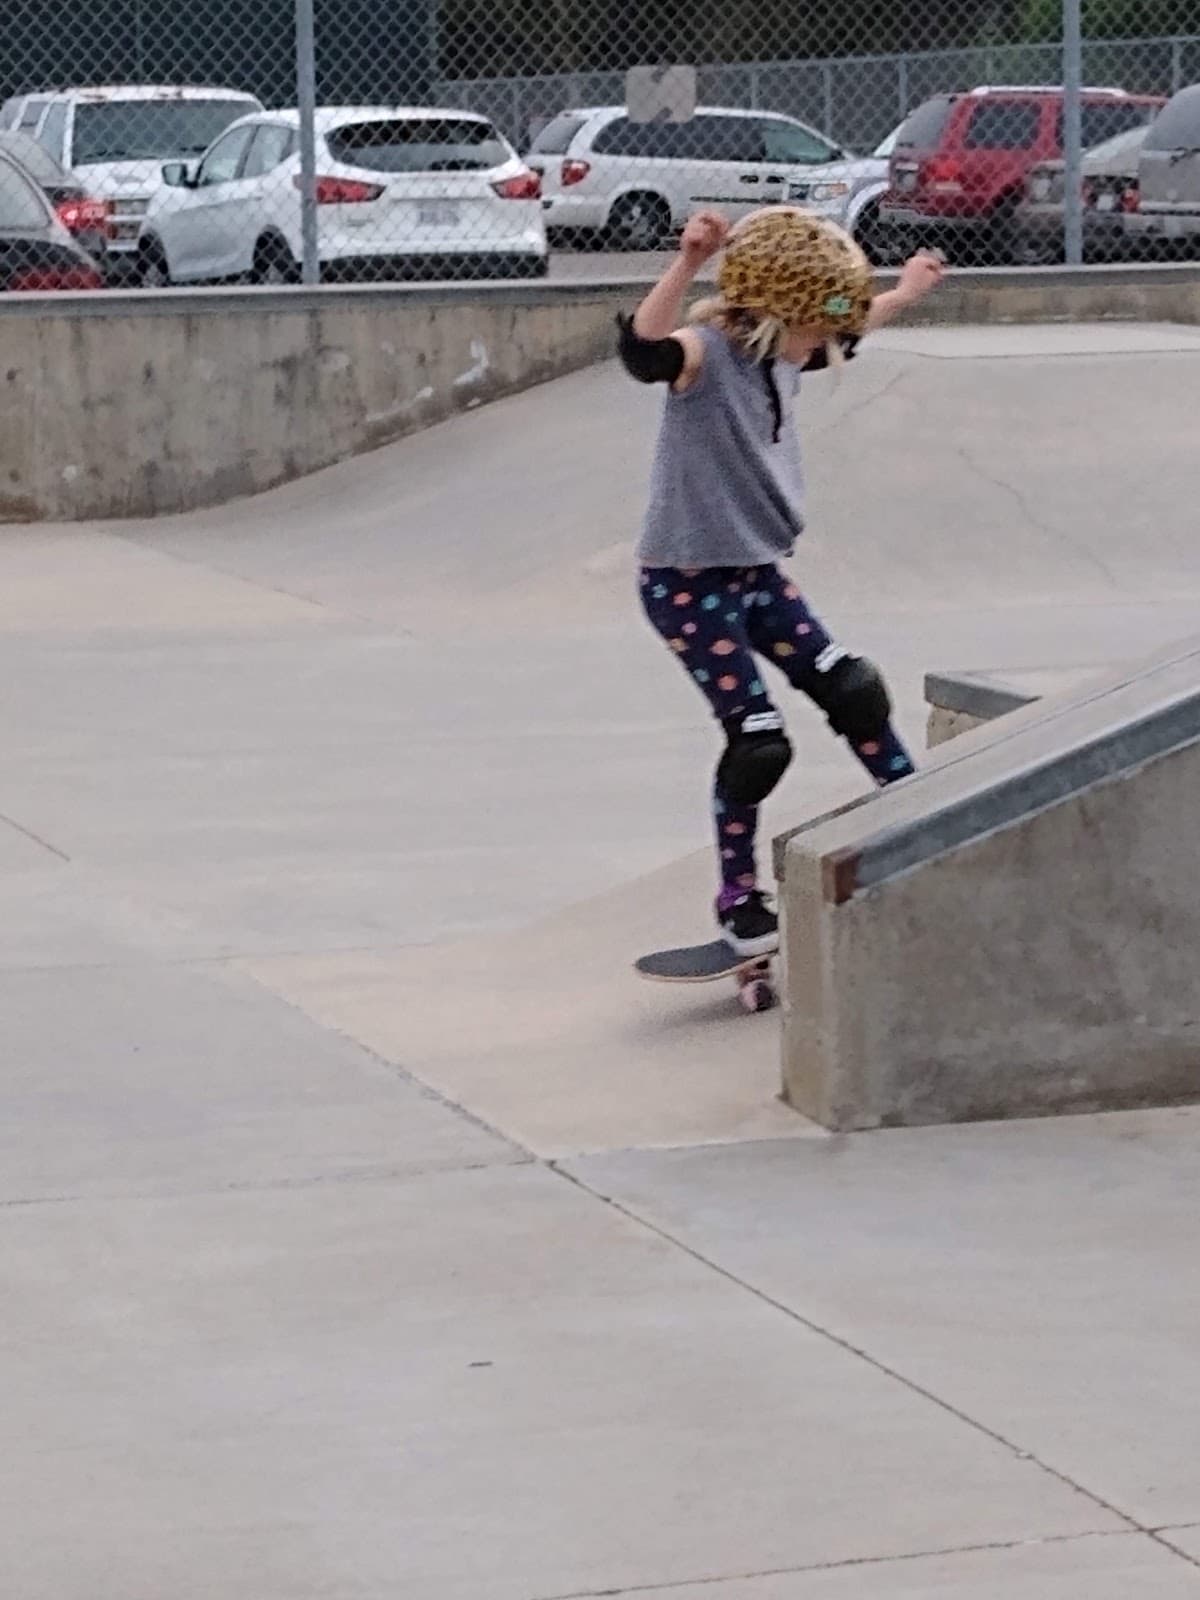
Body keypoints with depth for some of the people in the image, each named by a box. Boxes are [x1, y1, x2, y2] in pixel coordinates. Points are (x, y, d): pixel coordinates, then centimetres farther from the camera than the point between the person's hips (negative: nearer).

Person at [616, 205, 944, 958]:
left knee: (852, 691, 11)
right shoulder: (706, 357, -21)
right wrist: (691, 263, -60)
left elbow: (841, 340, 32)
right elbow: (644, 348, -46)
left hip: (757, 572, 9)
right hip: (687, 582, -9)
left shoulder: (780, 358, 6)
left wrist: (902, 295, 41)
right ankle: (740, 901, 7)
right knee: (757, 739, -9)